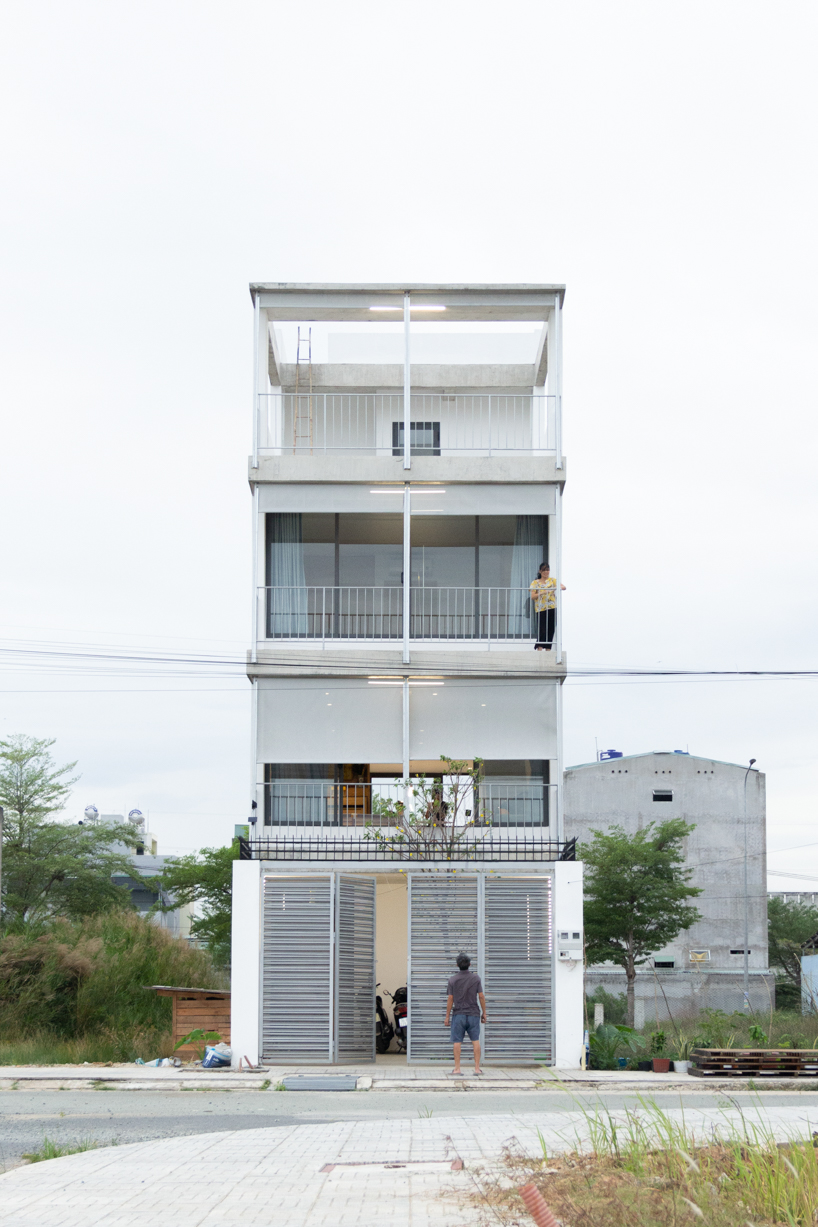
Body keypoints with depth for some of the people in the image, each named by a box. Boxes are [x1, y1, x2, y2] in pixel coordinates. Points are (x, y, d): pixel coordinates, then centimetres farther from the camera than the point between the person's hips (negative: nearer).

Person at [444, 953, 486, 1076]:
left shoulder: (453, 980, -2)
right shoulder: (476, 978, 0)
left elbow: (450, 999, -3)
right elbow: (481, 996, -1)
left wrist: (447, 1017, 2)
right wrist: (484, 1013, 8)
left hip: (458, 1014, -1)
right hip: (473, 1014, 1)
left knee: (457, 1042, 3)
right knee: (475, 1041, 6)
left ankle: (457, 1069, 3)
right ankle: (477, 1068, 4)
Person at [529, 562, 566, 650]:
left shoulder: (552, 580, 13)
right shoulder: (535, 583, 9)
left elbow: (564, 587, 2)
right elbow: (532, 596, -2)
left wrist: (559, 588, -20)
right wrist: (542, 593, -17)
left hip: (553, 608, 2)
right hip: (541, 609, -2)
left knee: (551, 630, 1)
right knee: (542, 630, -13)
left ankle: (548, 650, 5)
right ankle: (539, 649, -14)